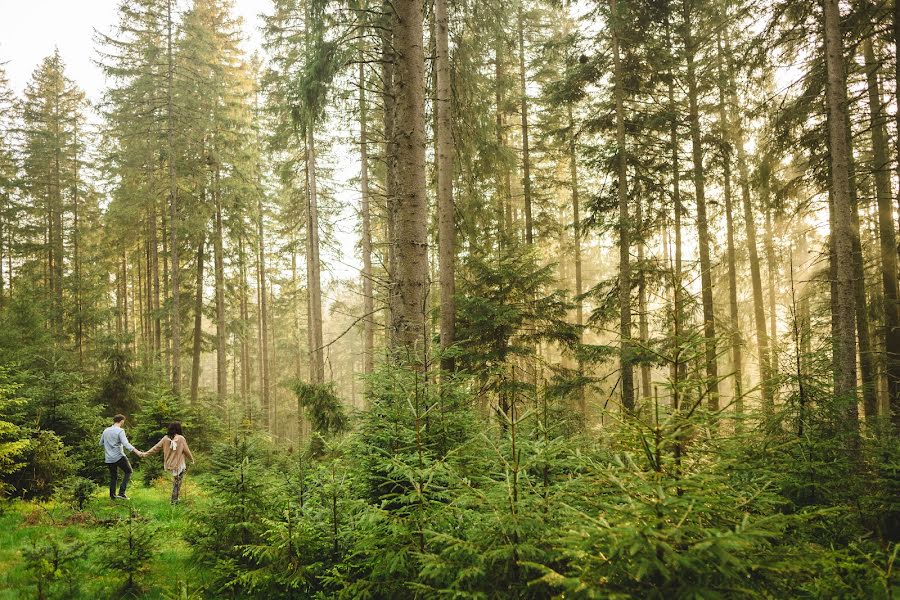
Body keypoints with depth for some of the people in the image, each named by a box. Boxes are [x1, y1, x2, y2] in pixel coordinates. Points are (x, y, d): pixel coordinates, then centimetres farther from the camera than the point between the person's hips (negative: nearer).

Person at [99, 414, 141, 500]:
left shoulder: (106, 431, 9)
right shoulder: (120, 431, -11)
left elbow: (101, 444, 20)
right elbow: (125, 444, -25)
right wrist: (136, 451, -35)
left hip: (109, 458, 6)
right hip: (119, 457, -6)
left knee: (113, 476, 18)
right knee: (128, 471, 10)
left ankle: (112, 496, 19)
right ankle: (121, 492, -1)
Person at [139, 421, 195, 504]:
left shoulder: (165, 438, -5)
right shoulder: (181, 439, -13)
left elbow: (156, 448, 1)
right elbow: (187, 451, -5)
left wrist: (145, 454, 13)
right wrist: (192, 459, 12)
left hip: (169, 465, 4)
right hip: (178, 466, -4)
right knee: (177, 483, 10)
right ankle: (174, 501, 16)